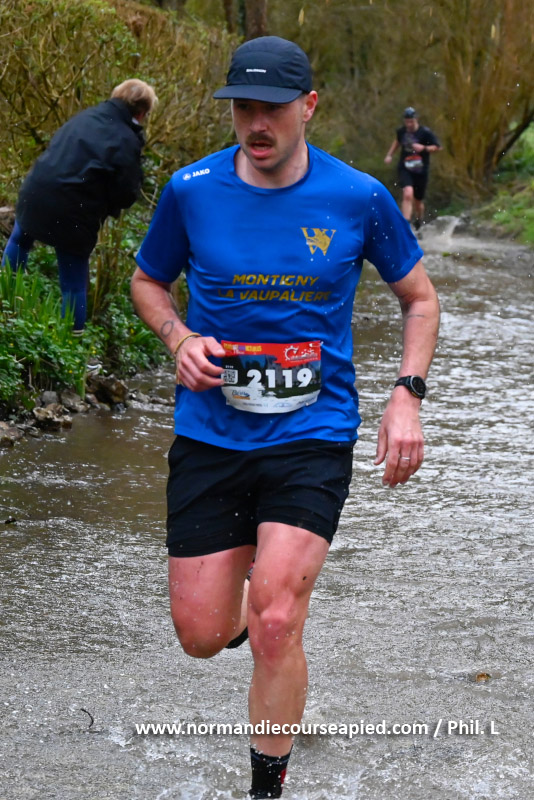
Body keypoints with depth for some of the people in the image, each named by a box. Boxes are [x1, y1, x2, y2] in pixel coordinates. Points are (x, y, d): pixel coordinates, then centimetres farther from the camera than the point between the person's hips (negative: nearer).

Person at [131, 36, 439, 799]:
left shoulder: (359, 197, -5)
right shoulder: (191, 190, -3)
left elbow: (419, 296, 10)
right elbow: (148, 280, 14)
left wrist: (407, 396, -4)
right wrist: (180, 338, -7)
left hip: (313, 437, -2)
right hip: (209, 436, 2)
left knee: (275, 627, -16)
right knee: (201, 635, 4)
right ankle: (260, 601, 42)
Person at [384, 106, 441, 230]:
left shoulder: (425, 132, -10)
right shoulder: (401, 131, 2)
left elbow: (437, 147, -7)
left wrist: (423, 148, -22)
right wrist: (389, 155, 16)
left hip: (420, 171, -1)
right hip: (405, 169, 1)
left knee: (418, 201, 11)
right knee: (408, 194, -24)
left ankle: (419, 222, 41)